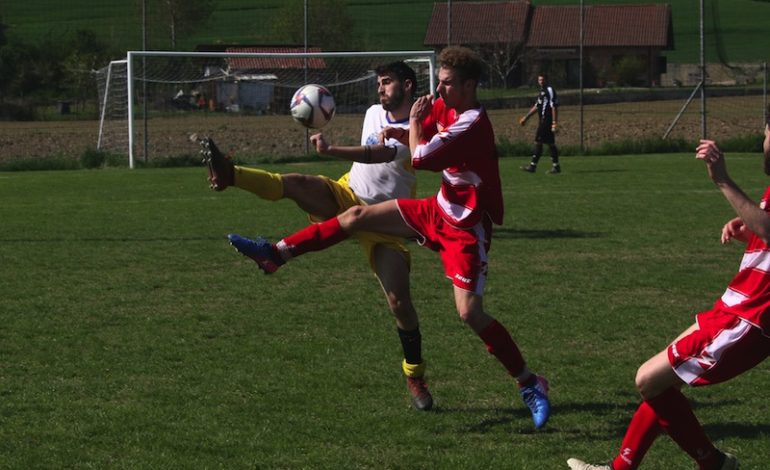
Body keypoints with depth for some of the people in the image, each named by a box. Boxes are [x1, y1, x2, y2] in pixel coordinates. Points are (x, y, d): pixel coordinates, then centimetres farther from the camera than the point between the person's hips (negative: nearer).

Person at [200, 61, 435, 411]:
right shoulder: (374, 114, 8)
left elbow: (380, 154, -33)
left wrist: (331, 150, -44)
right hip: (347, 198, 5)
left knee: (399, 301, -10)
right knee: (296, 183, -25)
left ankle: (415, 377, 4)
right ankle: (229, 175, -39)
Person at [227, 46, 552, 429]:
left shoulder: (472, 124, -26)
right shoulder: (444, 108, 0)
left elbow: (420, 158, -25)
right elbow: (423, 137, 20)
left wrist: (414, 122, -9)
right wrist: (398, 133, 0)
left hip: (467, 227, -9)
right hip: (439, 210, 9)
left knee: (469, 313, -14)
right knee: (358, 216, 7)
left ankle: (531, 385, -3)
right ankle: (276, 254, 15)